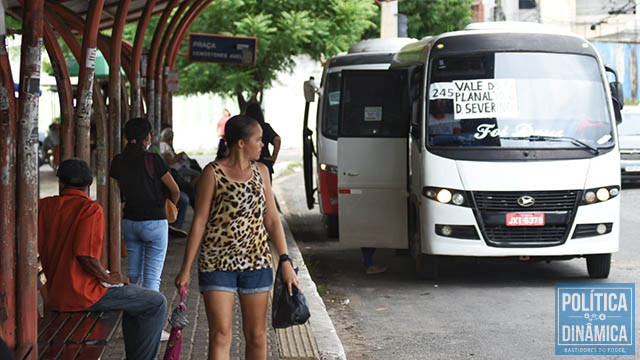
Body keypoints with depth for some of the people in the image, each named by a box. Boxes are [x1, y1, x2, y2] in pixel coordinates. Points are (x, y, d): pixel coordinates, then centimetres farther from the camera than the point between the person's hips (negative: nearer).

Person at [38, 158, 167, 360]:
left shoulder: (43, 206, 5)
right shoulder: (91, 209, -15)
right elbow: (86, 255, -25)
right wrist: (108, 278, -9)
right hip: (83, 294, -8)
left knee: (136, 298, 30)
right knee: (156, 304, 1)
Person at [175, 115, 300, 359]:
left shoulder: (261, 171, 9)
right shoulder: (213, 173, -5)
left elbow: (271, 219, 11)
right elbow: (199, 222, -5)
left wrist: (285, 261, 4)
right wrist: (186, 268, -6)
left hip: (256, 262, 5)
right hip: (217, 264, -4)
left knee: (256, 336, 8)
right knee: (220, 336, -8)